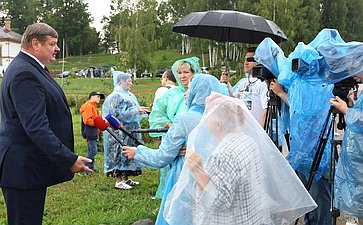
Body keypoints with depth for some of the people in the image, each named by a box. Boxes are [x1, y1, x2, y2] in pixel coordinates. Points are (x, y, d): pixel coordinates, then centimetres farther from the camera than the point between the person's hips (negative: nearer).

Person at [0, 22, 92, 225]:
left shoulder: (29, 68, 13)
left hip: (29, 166, 10)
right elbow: (36, 127, -27)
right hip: (23, 168, -10)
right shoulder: (24, 74, -20)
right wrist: (69, 160, -26)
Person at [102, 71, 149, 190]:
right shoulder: (116, 96, -12)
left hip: (129, 131, 9)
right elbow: (119, 114, -20)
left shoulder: (128, 95, 16)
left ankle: (125, 178, 17)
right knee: (120, 152, -7)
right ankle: (118, 181, -4)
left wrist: (140, 111, 4)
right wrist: (137, 111, -20)